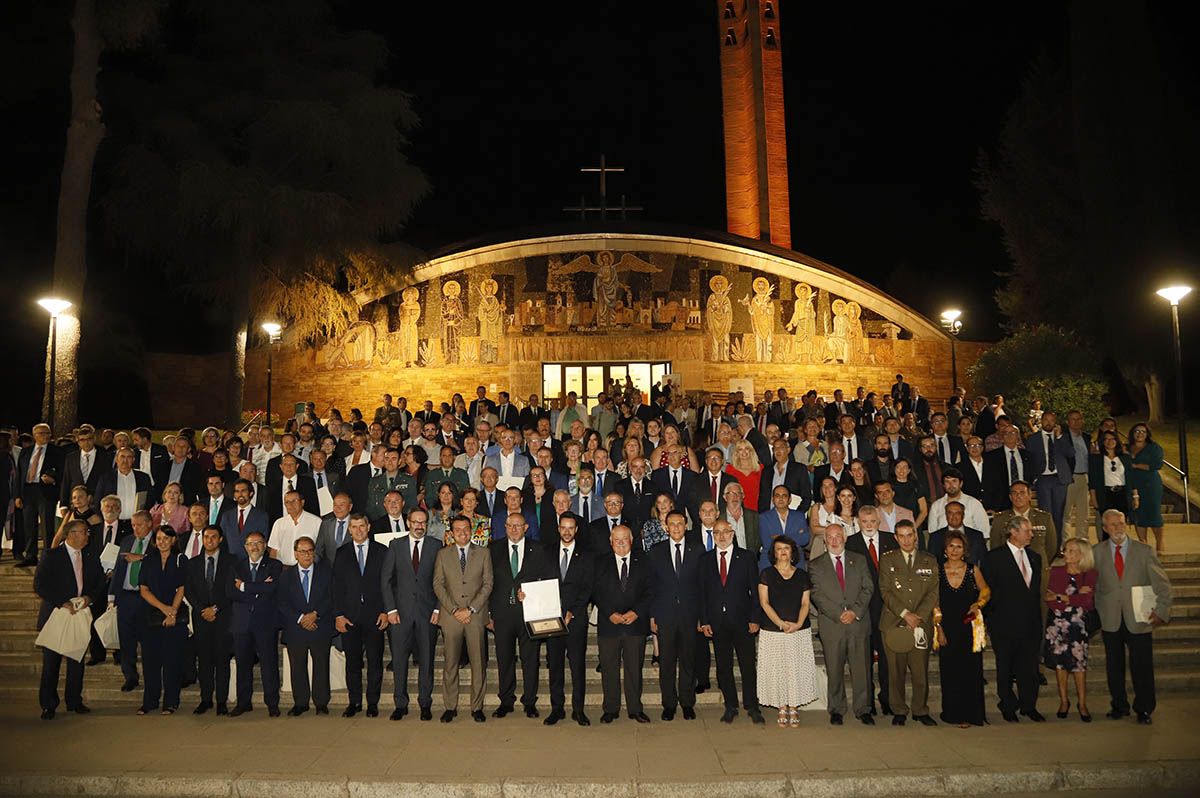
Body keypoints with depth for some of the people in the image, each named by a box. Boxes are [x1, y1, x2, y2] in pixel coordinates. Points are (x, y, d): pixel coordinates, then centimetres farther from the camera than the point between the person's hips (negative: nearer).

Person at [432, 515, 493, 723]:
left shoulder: (483, 554, 8)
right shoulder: (443, 554, 9)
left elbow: (487, 584, 2)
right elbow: (438, 584, 3)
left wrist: (470, 609, -8)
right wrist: (454, 610, -8)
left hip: (476, 616, 0)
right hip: (450, 617, 0)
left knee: (478, 663, 1)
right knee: (450, 663, 3)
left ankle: (477, 707, 11)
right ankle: (450, 707, 13)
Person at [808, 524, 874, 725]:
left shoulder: (859, 560, 12)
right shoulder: (816, 565, 6)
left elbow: (868, 588, 4)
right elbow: (817, 595, -2)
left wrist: (855, 611, -9)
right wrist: (838, 614, -12)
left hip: (859, 623, 1)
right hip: (831, 625, -1)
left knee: (861, 668, 2)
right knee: (834, 670, 4)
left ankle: (863, 710, 14)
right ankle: (836, 710, 16)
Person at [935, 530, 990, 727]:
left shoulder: (973, 569, 0)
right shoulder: (938, 570, -1)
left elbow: (986, 591, 14)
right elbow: (935, 602, 1)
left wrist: (978, 604, -7)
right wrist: (939, 628, -4)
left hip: (969, 628, 0)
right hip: (947, 628, 0)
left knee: (971, 671, 2)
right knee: (950, 672, 6)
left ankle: (970, 714, 14)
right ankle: (953, 713, 19)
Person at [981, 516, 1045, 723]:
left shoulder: (1035, 557, 13)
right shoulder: (994, 557, -5)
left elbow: (1036, 590, 16)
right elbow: (989, 590, -6)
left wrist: (1038, 619, 12)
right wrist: (992, 617, -8)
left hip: (1030, 623, 4)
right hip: (1005, 623, -4)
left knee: (1029, 666, 7)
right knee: (1006, 668, 7)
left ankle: (1029, 706, 21)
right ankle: (1008, 708, 19)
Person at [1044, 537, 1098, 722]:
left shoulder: (1090, 574, -1)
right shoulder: (1056, 572, 2)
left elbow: (1088, 601, -12)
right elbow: (1049, 600, -6)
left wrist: (1061, 598, -7)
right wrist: (1077, 596, -13)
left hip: (1078, 624, -1)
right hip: (1058, 624, 1)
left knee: (1079, 664, -1)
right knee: (1060, 663, 5)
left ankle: (1082, 703, 12)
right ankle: (1063, 701, 16)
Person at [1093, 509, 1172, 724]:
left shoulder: (1144, 551, 1)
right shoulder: (1096, 552, 2)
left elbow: (1162, 584, 2)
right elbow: (1092, 584, 7)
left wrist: (1161, 611, -6)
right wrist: (1096, 613, 1)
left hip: (1139, 620, -1)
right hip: (1110, 620, 1)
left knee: (1142, 667, 4)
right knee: (1114, 667, 9)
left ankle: (1143, 709, 20)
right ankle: (1119, 706, 25)